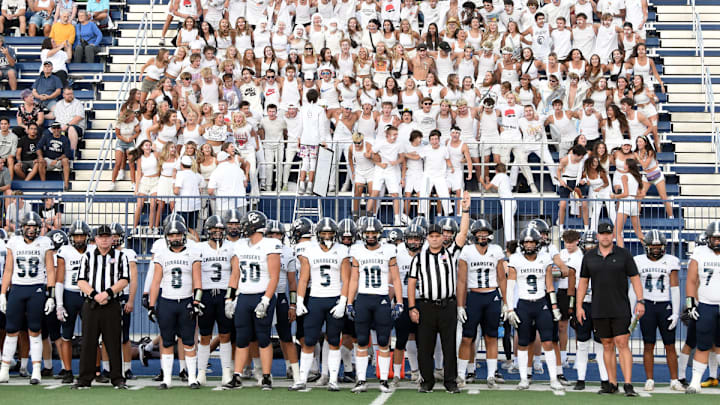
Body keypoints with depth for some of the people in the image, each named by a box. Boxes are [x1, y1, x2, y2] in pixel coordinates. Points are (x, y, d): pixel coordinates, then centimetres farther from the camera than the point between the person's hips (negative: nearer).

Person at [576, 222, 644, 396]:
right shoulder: (589, 257, 8)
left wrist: (640, 301, -7)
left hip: (620, 309, -3)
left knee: (622, 344, -9)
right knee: (607, 346, 8)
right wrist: (579, 305, 6)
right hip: (599, 310, 3)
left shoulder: (624, 254, 1)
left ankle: (628, 384, -10)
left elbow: (635, 279, 2)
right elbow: (583, 282, 12)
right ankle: (612, 383, 14)